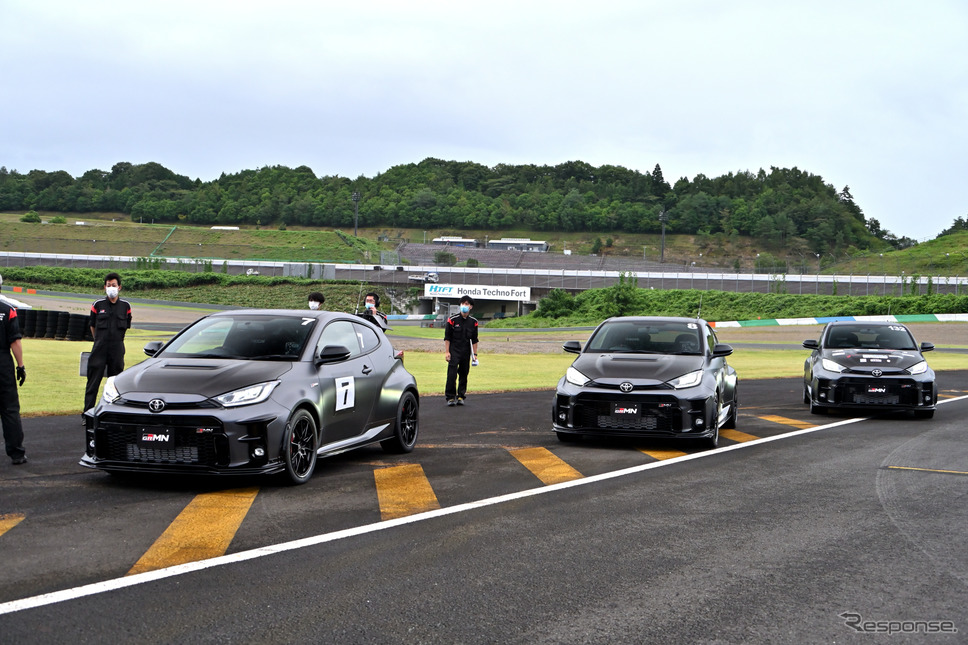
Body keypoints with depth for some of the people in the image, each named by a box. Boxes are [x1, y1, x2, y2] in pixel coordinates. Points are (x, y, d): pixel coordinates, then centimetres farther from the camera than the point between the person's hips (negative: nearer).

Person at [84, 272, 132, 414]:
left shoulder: (125, 306, 5)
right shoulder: (98, 305, 2)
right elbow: (92, 326, 13)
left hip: (118, 349, 1)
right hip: (99, 349, -1)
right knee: (93, 382, -2)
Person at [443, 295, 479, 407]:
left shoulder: (473, 322, 7)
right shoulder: (452, 320, -3)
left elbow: (474, 340, 13)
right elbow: (447, 337, 0)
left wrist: (475, 354, 8)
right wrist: (447, 352, -7)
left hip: (466, 352, 3)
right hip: (454, 351, -3)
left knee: (464, 374, 6)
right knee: (452, 374, -11)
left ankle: (461, 396, 15)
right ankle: (450, 397, -6)